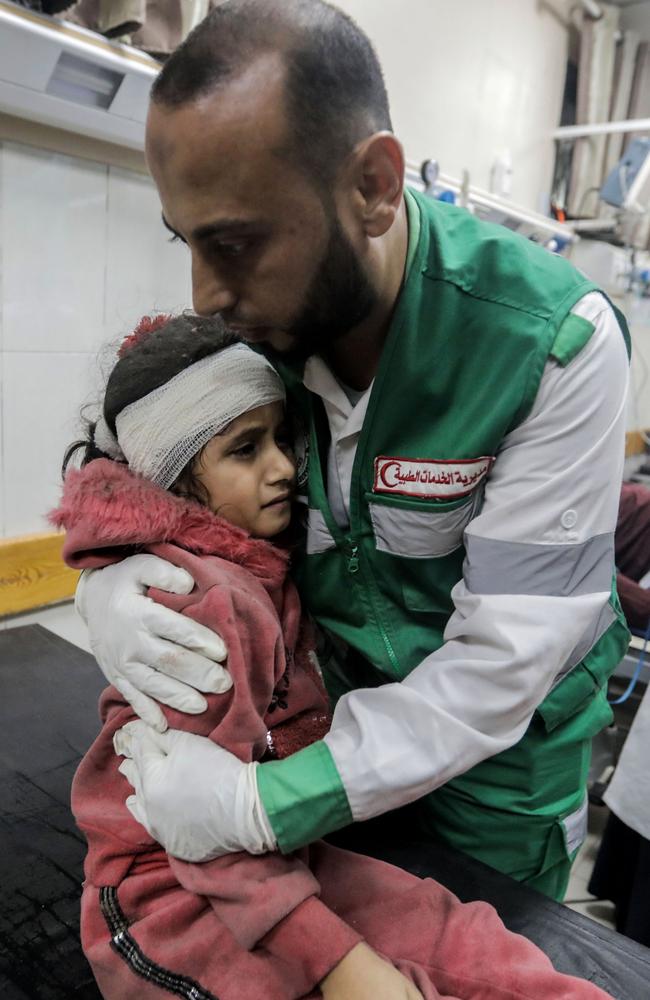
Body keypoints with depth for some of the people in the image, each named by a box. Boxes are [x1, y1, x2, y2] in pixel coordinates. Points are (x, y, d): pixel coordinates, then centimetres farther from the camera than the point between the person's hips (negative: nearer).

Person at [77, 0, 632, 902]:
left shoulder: (556, 344, -29)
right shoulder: (249, 322, -16)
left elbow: (503, 663, -28)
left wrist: (262, 805, -31)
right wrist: (105, 579, -25)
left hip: (504, 750, -3)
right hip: (343, 711, 4)